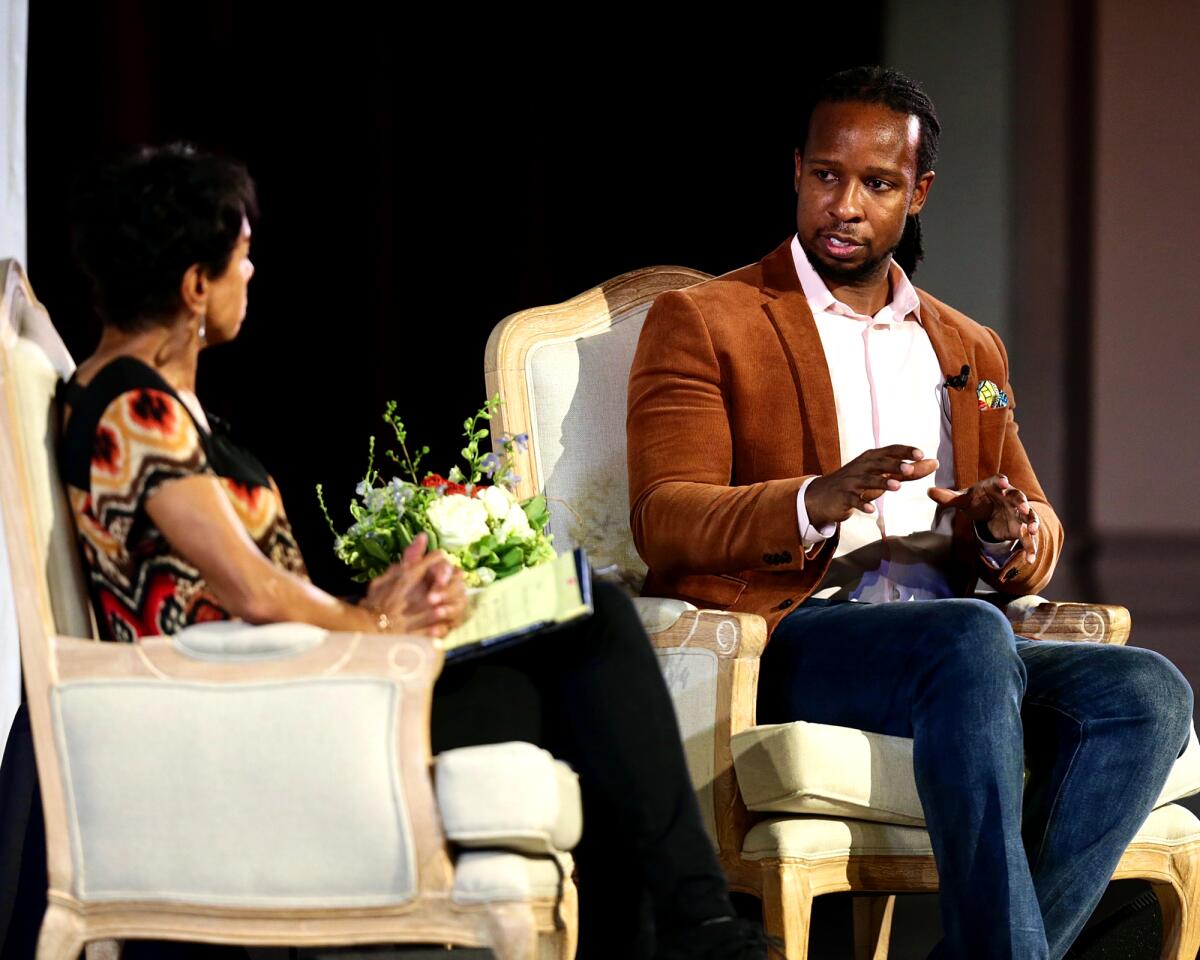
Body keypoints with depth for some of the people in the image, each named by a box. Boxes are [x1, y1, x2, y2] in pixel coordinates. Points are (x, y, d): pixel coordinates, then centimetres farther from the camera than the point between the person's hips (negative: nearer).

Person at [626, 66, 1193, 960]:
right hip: (784, 644, -5)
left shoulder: (970, 350, 26)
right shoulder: (702, 323, 9)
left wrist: (1010, 531, -3)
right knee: (974, 641, -37)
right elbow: (664, 523, -4)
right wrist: (817, 503, -24)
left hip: (956, 647, 5)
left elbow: (1039, 549, 24)